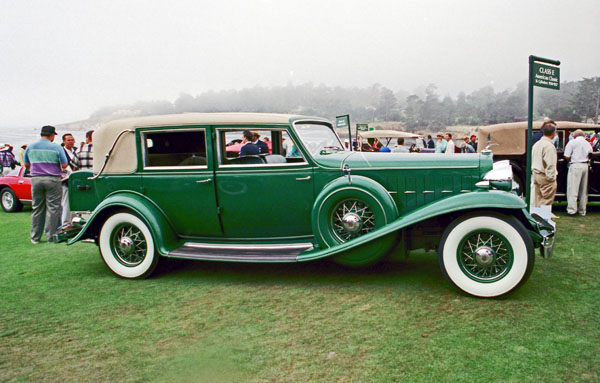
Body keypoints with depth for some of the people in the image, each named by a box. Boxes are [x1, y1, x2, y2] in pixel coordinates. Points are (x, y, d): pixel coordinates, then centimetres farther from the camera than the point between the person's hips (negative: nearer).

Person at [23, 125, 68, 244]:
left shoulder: (30, 147, 7)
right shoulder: (56, 148, -5)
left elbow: (26, 164, 15)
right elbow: (65, 165, -6)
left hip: (35, 179, 4)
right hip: (52, 180, -4)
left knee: (36, 208, 10)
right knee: (53, 208, 2)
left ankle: (35, 237, 14)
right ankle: (51, 236, 2)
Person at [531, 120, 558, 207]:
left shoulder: (537, 144, 12)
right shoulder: (549, 145, -17)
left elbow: (532, 160, 18)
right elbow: (550, 165, -20)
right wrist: (551, 177, -15)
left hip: (536, 175, 9)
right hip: (545, 177, -9)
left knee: (538, 201, 14)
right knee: (546, 202, -4)